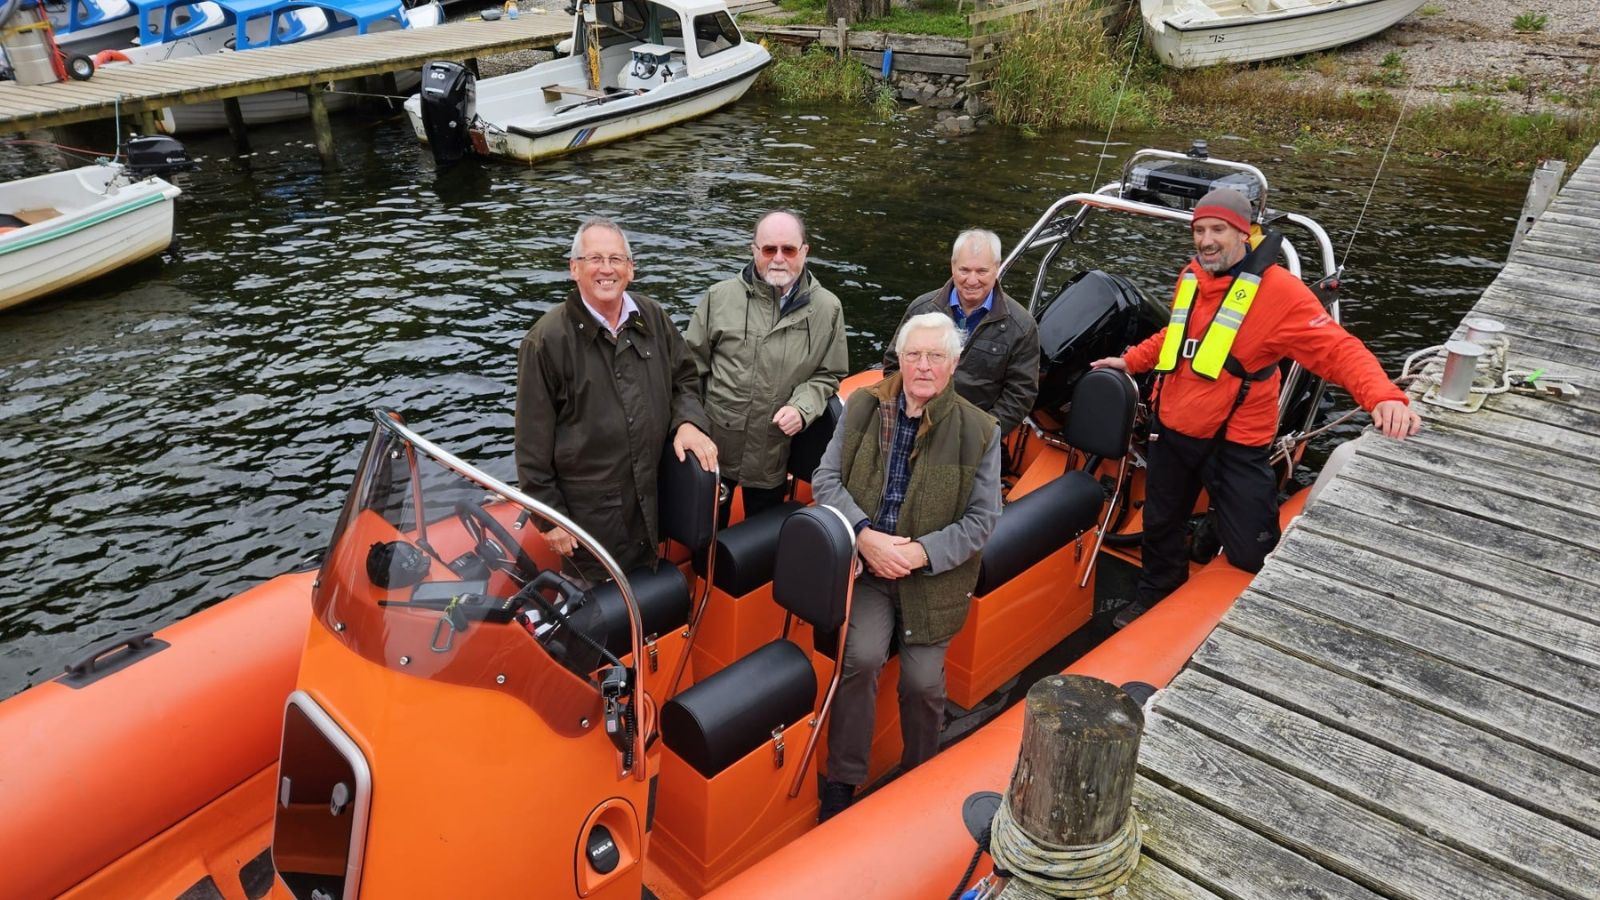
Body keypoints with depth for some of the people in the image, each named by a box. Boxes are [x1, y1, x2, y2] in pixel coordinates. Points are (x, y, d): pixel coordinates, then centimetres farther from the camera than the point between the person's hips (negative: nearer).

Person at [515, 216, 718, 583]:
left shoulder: (653, 318, 0)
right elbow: (533, 441, -12)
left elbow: (683, 379, 14)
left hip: (652, 501, 5)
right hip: (587, 511, -5)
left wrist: (688, 421, -7)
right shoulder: (547, 340, -15)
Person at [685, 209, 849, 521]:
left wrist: (802, 408, -14)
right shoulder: (720, 297, -3)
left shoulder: (827, 308, -3)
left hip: (773, 457, 1)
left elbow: (828, 375, 5)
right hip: (713, 447, 0)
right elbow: (693, 364, 2)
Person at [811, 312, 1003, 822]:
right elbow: (827, 480, -2)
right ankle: (843, 777, 0)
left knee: (923, 680, -3)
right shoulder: (863, 408, -1)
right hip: (865, 566, 0)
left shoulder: (979, 431, -6)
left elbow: (981, 518, -4)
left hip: (935, 574, 0)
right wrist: (865, 536, -17)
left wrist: (921, 553, -18)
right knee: (863, 655, -20)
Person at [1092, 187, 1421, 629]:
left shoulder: (1278, 289, -17)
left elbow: (1338, 349, -23)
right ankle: (1156, 592, 49)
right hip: (1171, 428, 6)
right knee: (1159, 522, 23)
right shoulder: (1190, 278, 4)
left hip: (1235, 444, -6)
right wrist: (1130, 361, 24)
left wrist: (1383, 396, -38)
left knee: (1251, 554, -3)